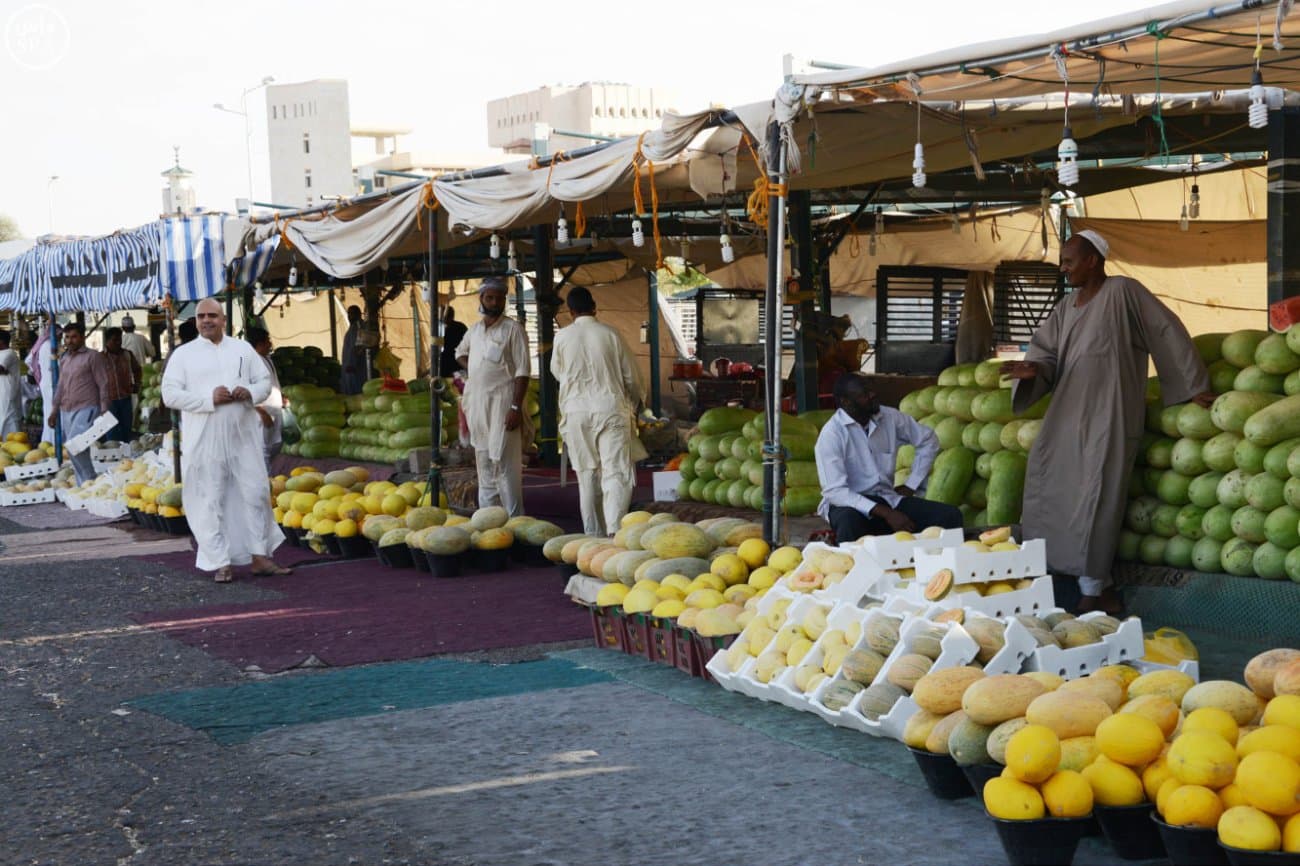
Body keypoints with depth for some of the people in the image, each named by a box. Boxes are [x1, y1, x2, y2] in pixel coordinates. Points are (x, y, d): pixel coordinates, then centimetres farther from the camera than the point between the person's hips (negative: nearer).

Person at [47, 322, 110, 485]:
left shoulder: (93, 357, -2)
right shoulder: (64, 359, 17)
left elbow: (103, 385, -6)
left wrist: (104, 411, -12)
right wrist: (54, 410, 20)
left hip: (86, 409, -7)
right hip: (66, 411, 7)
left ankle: (89, 482, -12)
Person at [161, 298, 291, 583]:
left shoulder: (243, 349, 11)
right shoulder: (183, 354, 3)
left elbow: (265, 381, 13)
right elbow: (170, 394, -5)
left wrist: (250, 393, -10)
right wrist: (209, 398, -16)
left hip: (243, 436, 3)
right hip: (205, 440, -2)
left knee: (256, 494, 4)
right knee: (210, 501, -1)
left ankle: (260, 556, 14)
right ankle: (221, 563, 6)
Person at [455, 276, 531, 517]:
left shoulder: (513, 329, -5)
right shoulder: (474, 330, 14)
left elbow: (523, 370, -10)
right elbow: (460, 352, 34)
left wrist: (516, 407, -17)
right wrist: (471, 369, 12)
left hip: (501, 402, -6)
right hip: (476, 402, 6)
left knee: (505, 463, -10)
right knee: (484, 462, 12)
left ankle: (514, 519, -9)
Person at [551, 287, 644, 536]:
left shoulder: (562, 337, 1)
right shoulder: (610, 334, 0)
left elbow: (557, 371, 19)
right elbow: (631, 376, 6)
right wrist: (633, 403, 24)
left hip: (576, 409, 2)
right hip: (610, 406, -1)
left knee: (587, 474, 11)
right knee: (616, 471, -5)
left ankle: (593, 532, 13)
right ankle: (615, 527, -22)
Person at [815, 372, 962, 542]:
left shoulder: (890, 417, 0)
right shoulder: (832, 433, -15)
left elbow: (928, 440, 17)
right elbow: (834, 491, -22)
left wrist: (911, 485, 7)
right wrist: (887, 514, -28)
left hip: (888, 499, 5)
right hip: (851, 503, -5)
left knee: (950, 516, -16)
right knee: (849, 522, -41)